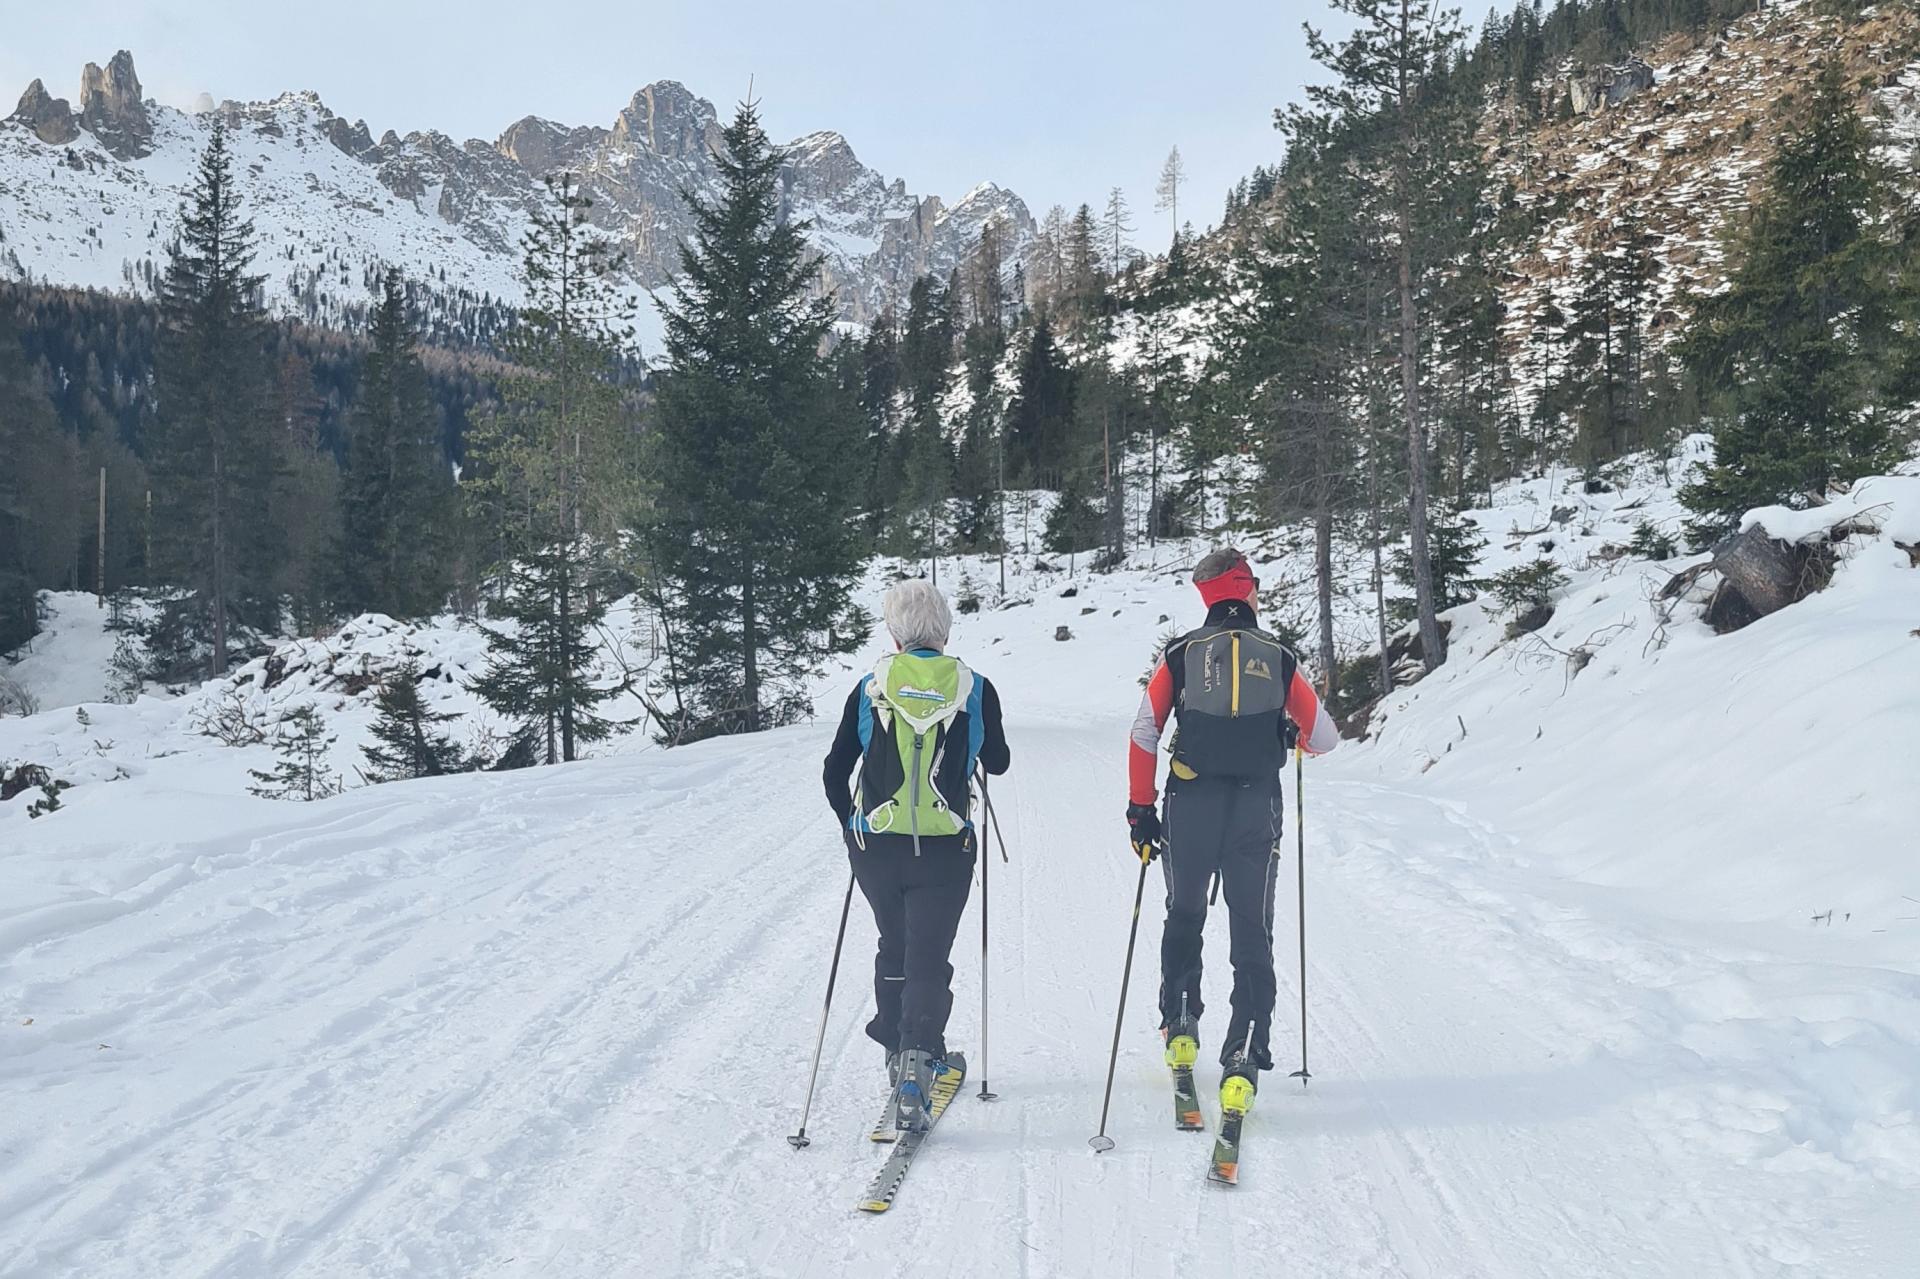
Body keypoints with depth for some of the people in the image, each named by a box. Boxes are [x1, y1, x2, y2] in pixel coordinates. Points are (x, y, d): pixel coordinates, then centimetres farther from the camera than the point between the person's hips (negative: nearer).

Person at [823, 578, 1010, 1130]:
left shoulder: (871, 687, -1)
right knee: (927, 959, 2)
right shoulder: (975, 688, -3)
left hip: (874, 848, 2)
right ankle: (917, 1055, -17)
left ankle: (899, 1049, 33)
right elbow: (997, 763, 12)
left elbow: (835, 773, 3)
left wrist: (852, 823, 20)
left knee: (894, 948, 23)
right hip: (944, 851, -2)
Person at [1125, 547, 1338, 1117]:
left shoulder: (1180, 654, 3)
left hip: (1191, 807, 0)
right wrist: (1292, 735, 30)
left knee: (1184, 918, 21)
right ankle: (1244, 1059, -3)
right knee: (1252, 934, 5)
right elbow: (1325, 738, 7)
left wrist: (1140, 809, 4)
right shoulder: (1279, 659, 5)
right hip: (1257, 810, 0)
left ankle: (1180, 1027, 22)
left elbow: (1144, 733, -3)